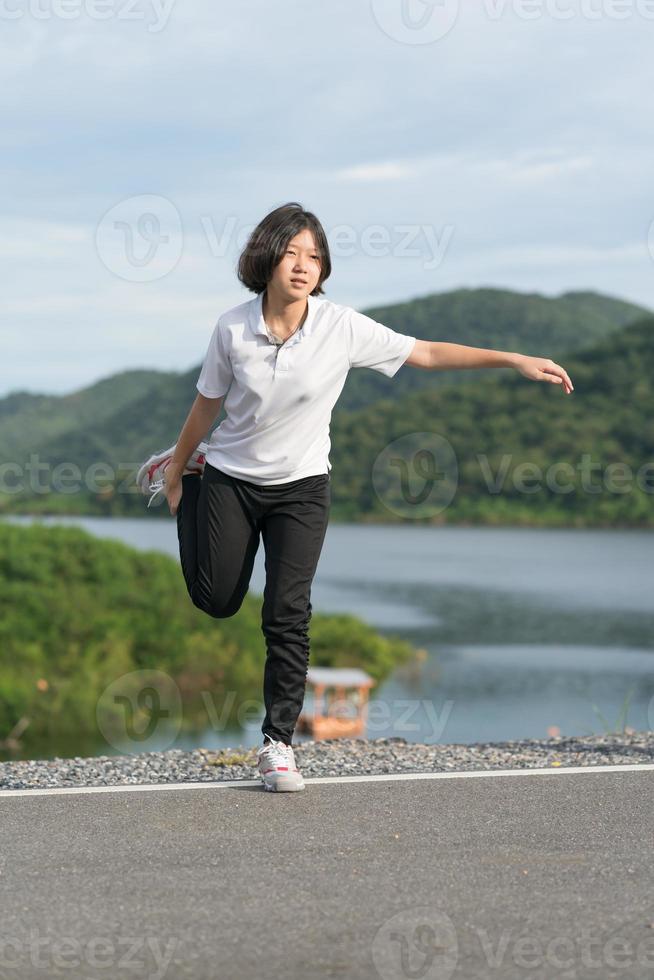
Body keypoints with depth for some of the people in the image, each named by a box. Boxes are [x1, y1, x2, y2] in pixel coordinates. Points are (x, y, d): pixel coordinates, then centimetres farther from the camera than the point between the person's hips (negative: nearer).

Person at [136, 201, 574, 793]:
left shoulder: (341, 327, -16)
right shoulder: (233, 328, -14)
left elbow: (426, 354, -12)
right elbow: (208, 403, 1)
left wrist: (514, 360, -18)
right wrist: (178, 469, 11)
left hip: (302, 487, 0)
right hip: (231, 480, 1)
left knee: (288, 615, -10)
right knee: (216, 600, 11)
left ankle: (278, 744, 1)